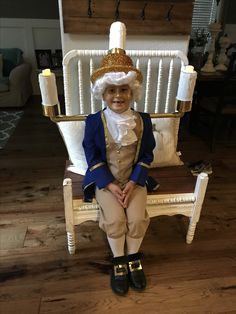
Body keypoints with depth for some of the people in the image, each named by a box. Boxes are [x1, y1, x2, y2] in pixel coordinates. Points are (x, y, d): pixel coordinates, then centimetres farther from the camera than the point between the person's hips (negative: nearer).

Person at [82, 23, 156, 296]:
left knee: (137, 218, -14)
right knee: (115, 219, -18)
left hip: (134, 180, 2)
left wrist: (133, 183, -12)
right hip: (105, 180, -1)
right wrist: (111, 185, -16)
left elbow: (146, 155, -1)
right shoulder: (94, 121, -10)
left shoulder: (142, 120, -5)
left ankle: (134, 257, 17)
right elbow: (93, 158, -8)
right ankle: (119, 262, 12)